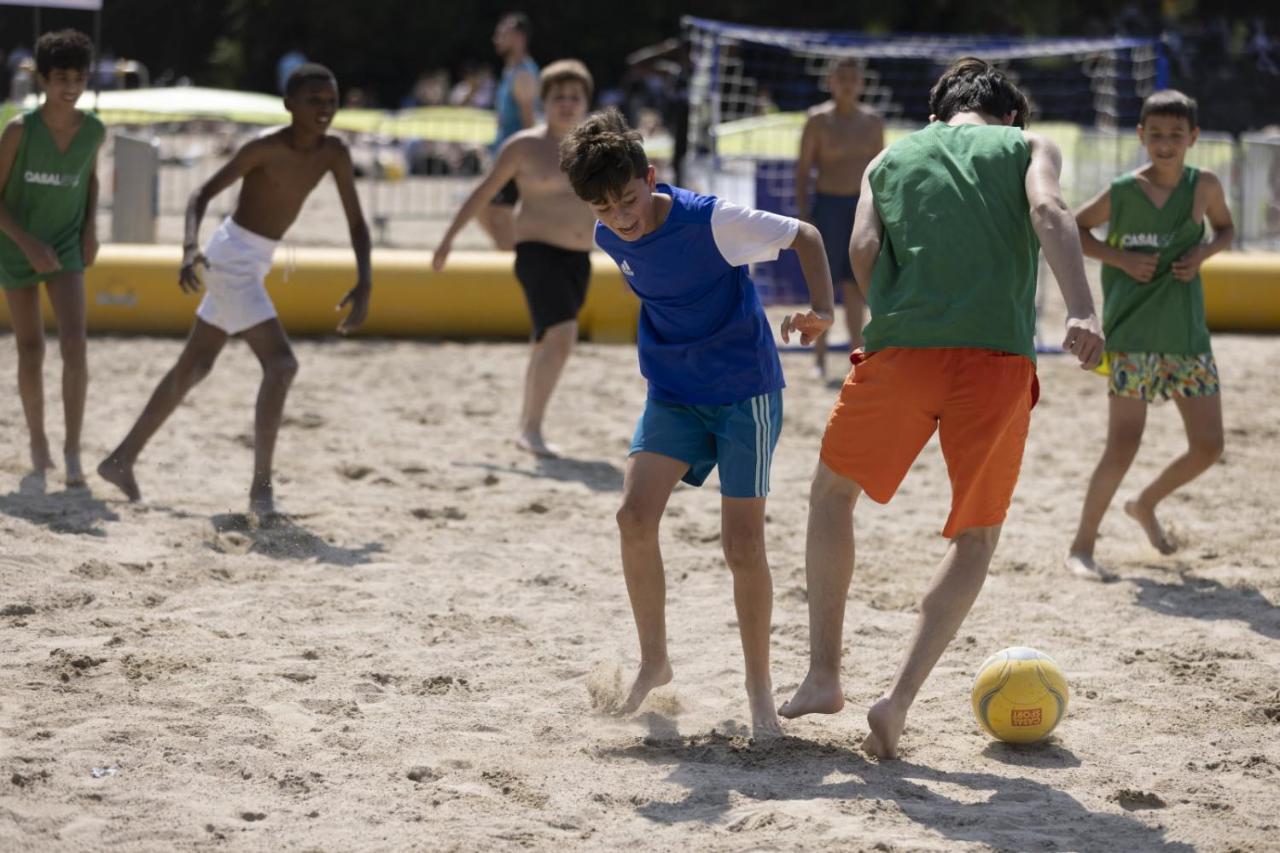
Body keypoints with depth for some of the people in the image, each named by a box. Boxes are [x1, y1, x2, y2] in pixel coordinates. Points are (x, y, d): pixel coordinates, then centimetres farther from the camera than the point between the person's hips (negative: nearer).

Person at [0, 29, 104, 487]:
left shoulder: (94, 131, -9)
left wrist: (91, 229, 0)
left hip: (67, 247, 1)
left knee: (75, 344, -17)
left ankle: (72, 450, -15)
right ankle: (37, 440, 27)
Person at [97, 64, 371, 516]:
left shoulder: (333, 153, -3)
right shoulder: (264, 148, -21)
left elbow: (356, 223, 1)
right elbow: (201, 196, -19)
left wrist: (364, 284, -11)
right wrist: (190, 250, -35)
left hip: (255, 262, 8)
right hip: (232, 257, -8)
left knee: (196, 365, 16)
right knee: (281, 364, -18)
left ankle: (122, 459, 27)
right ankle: (261, 487, -14)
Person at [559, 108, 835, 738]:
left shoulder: (713, 221, -23)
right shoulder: (610, 238, -5)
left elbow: (805, 237, -13)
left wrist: (822, 310, -27)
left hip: (744, 393, -5)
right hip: (673, 393, 5)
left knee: (742, 544, -5)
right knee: (634, 514, -14)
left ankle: (759, 687, 11)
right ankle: (654, 660, 5)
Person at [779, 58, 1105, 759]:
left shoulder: (890, 159, 23)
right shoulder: (1028, 145, 17)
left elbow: (864, 247, 5)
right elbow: (1048, 213, -5)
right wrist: (1081, 311, -18)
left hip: (901, 351, 1)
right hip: (999, 355, -1)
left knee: (833, 492, 25)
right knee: (976, 536, 15)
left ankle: (822, 676, 21)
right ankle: (899, 699, 0)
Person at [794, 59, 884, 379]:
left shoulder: (873, 122, 8)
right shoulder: (818, 121, -2)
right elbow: (802, 171, -2)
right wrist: (803, 215, -9)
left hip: (862, 206, 3)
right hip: (828, 205, -3)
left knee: (856, 284, 3)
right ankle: (820, 356, 6)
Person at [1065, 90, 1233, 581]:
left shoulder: (1204, 186, -1)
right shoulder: (1122, 192, -7)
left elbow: (1226, 230, 16)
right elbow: (1074, 229, 6)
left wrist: (1203, 253, -6)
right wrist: (1121, 258, -9)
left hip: (1188, 335, 4)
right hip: (1132, 335, -4)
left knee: (1208, 448, 4)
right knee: (1123, 446, -10)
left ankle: (1145, 505, 31)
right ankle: (1082, 545, 2)